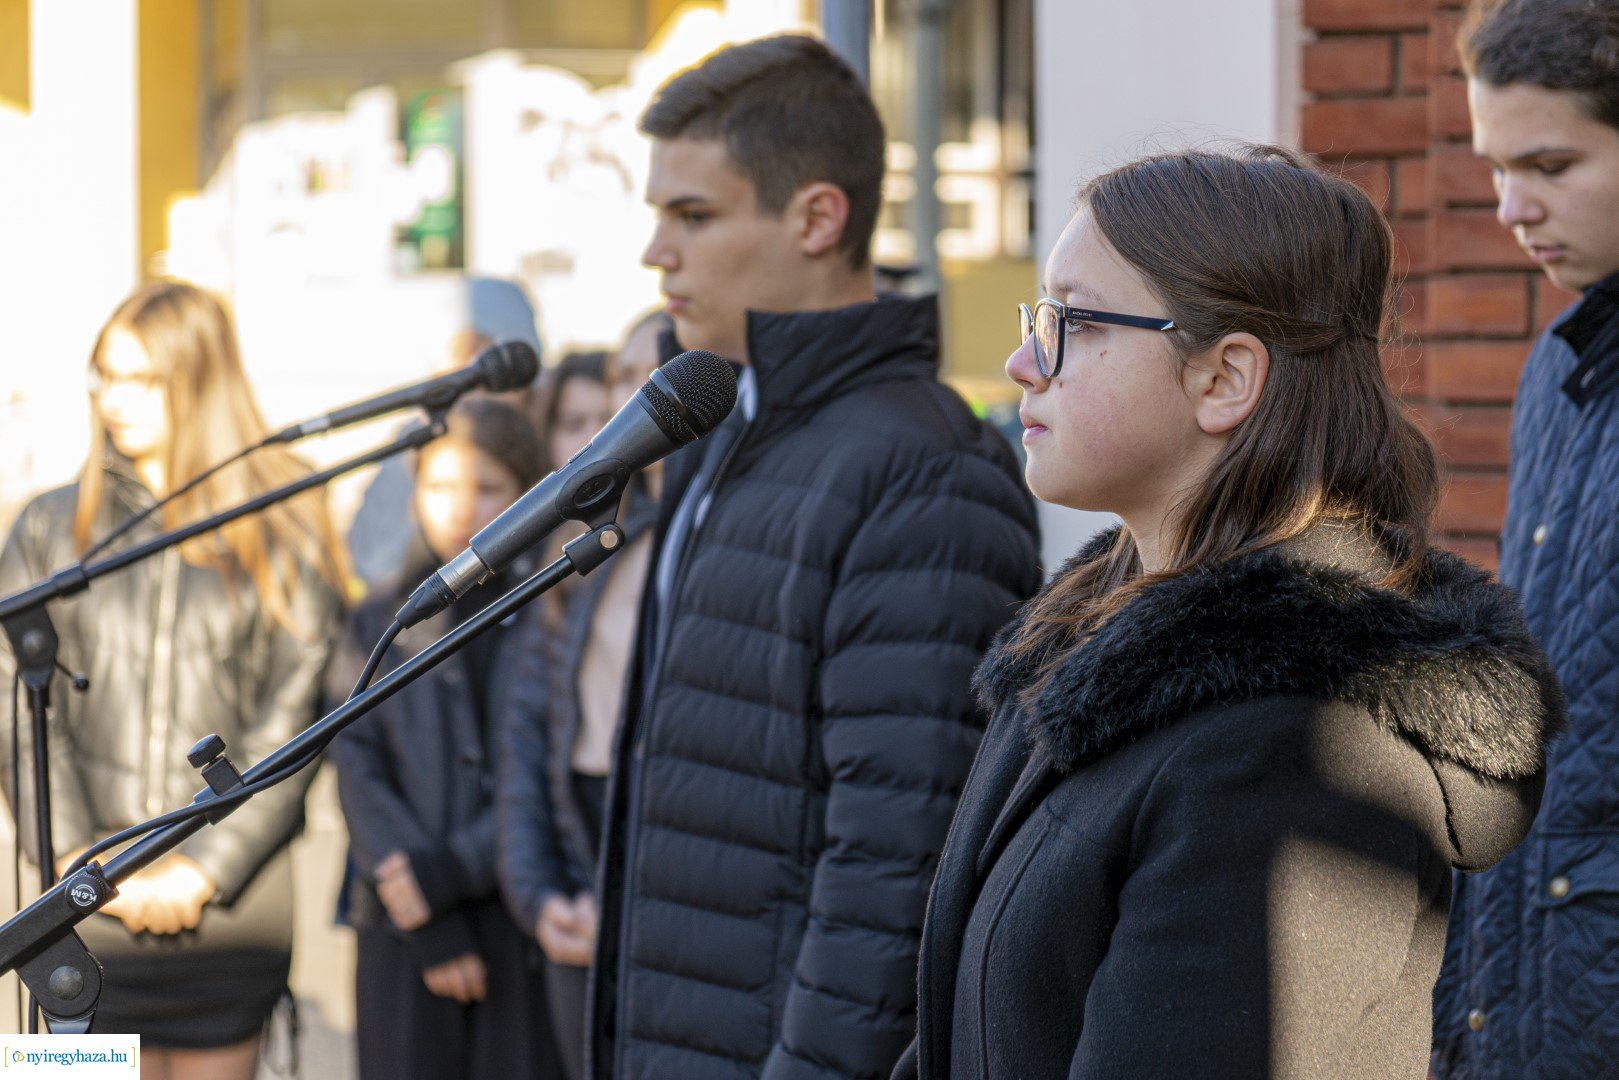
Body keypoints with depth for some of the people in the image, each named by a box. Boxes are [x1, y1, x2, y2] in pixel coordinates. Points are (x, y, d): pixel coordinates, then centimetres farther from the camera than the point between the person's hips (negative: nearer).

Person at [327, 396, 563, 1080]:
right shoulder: (380, 624, 13)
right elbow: (359, 772, 4)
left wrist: (446, 871, -12)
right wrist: (431, 925, -8)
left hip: (526, 939, -2)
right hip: (404, 942, 2)